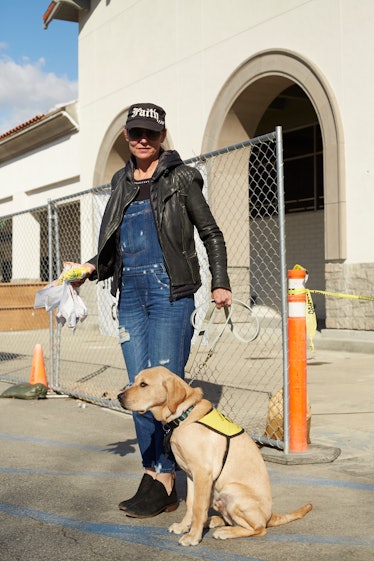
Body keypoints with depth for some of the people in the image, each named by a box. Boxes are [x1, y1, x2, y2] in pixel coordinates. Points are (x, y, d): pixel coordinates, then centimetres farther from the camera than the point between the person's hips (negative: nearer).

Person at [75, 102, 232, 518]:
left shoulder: (180, 177, 2)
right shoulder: (121, 181, 17)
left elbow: (211, 234, 5)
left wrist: (220, 283, -4)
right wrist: (89, 268, 5)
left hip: (170, 292, -5)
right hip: (130, 294, 6)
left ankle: (164, 483, -2)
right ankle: (151, 476, 12)